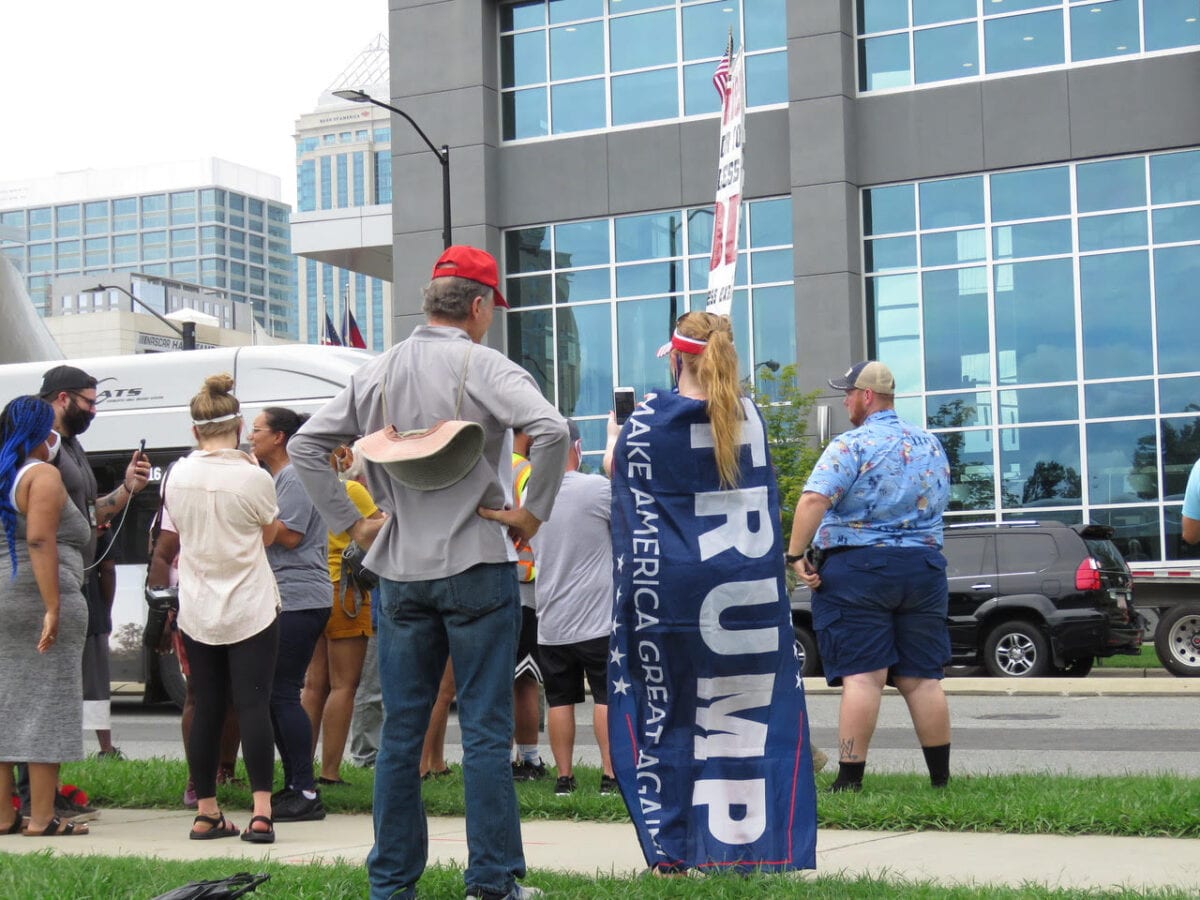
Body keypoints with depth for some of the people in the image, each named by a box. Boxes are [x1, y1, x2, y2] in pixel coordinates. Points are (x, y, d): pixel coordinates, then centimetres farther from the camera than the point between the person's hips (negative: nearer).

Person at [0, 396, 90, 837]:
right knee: (45, 707, -4)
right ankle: (41, 818, -3)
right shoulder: (42, 475, -8)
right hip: (36, 599, -8)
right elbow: (40, 541, -19)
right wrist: (53, 609, -22)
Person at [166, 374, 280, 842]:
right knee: (253, 706, -4)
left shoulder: (177, 476, -2)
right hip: (251, 609, -3)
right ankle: (260, 812, -10)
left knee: (206, 708, 10)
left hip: (197, 611, 3)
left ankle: (206, 812, 15)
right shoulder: (253, 478, -12)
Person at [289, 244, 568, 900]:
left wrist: (349, 522, 9)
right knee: (485, 731, 1)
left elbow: (305, 446, 9)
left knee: (400, 732, 10)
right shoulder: (484, 367, -8)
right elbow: (551, 430, -24)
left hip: (400, 573, 4)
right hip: (476, 566, -4)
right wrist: (533, 512, -13)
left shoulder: (376, 374, 7)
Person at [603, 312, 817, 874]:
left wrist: (614, 435, 39)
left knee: (669, 710, 6)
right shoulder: (749, 416, 5)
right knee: (755, 708, 6)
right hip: (750, 592, 2)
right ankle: (762, 840, 5)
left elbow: (615, 466, 16)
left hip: (672, 590, -2)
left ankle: (671, 847, 6)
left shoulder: (649, 419, -3)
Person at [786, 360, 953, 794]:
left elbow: (814, 500, -21)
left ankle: (850, 779, -9)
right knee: (923, 678, 9)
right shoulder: (931, 444, 14)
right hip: (924, 567, 6)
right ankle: (941, 778, 12)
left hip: (856, 567, -6)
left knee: (862, 676, -8)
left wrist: (796, 554, -16)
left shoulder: (852, 445, -9)